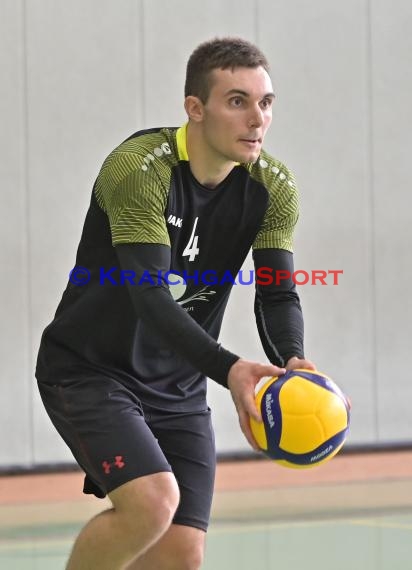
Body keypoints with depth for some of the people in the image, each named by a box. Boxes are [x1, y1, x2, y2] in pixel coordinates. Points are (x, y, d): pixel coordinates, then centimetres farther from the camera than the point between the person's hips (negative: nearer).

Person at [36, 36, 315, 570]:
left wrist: (293, 362, -32)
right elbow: (150, 297, -31)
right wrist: (229, 369, -45)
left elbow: (277, 295, -9)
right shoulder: (138, 167, -23)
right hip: (88, 369, -6)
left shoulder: (274, 189, -4)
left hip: (178, 386, 6)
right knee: (152, 501, -28)